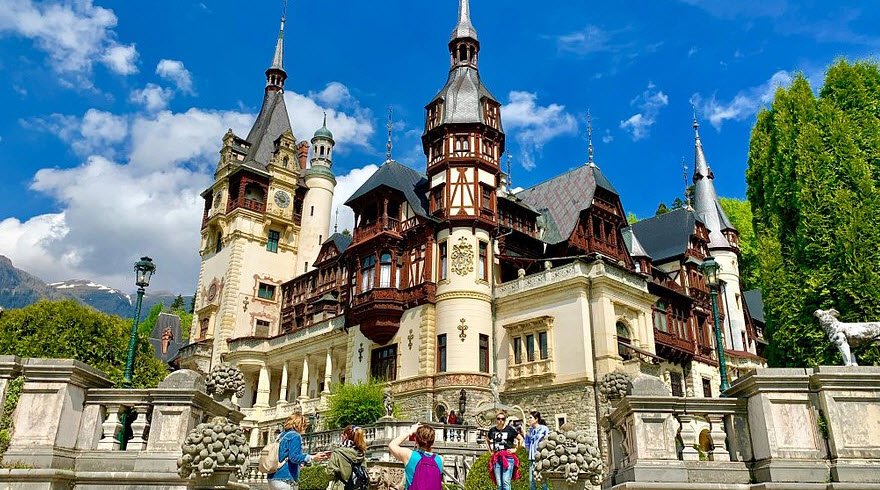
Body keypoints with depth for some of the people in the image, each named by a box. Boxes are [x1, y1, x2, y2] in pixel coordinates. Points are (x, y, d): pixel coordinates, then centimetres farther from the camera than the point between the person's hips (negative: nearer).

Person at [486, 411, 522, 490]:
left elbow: (521, 439, 8)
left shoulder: (509, 429, -1)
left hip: (508, 458, -4)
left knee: (506, 482, -12)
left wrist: (515, 449, 3)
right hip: (496, 459, 4)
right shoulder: (492, 430, 9)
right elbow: (487, 440, 29)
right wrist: (491, 450, 18)